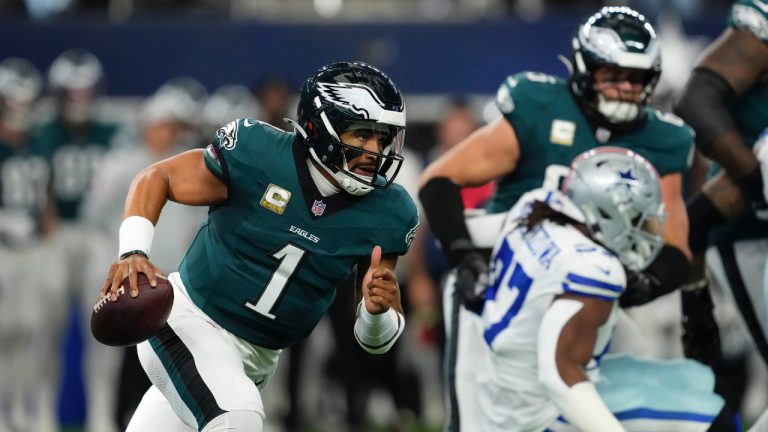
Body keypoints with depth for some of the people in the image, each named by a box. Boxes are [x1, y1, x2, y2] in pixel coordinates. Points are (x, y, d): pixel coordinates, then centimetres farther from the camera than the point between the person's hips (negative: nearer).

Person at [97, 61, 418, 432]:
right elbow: (157, 178, -6)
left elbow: (376, 340, -3)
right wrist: (133, 253, -22)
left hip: (256, 359, 5)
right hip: (189, 318, -5)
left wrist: (377, 310, -27)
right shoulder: (259, 154, -19)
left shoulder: (386, 214, -9)